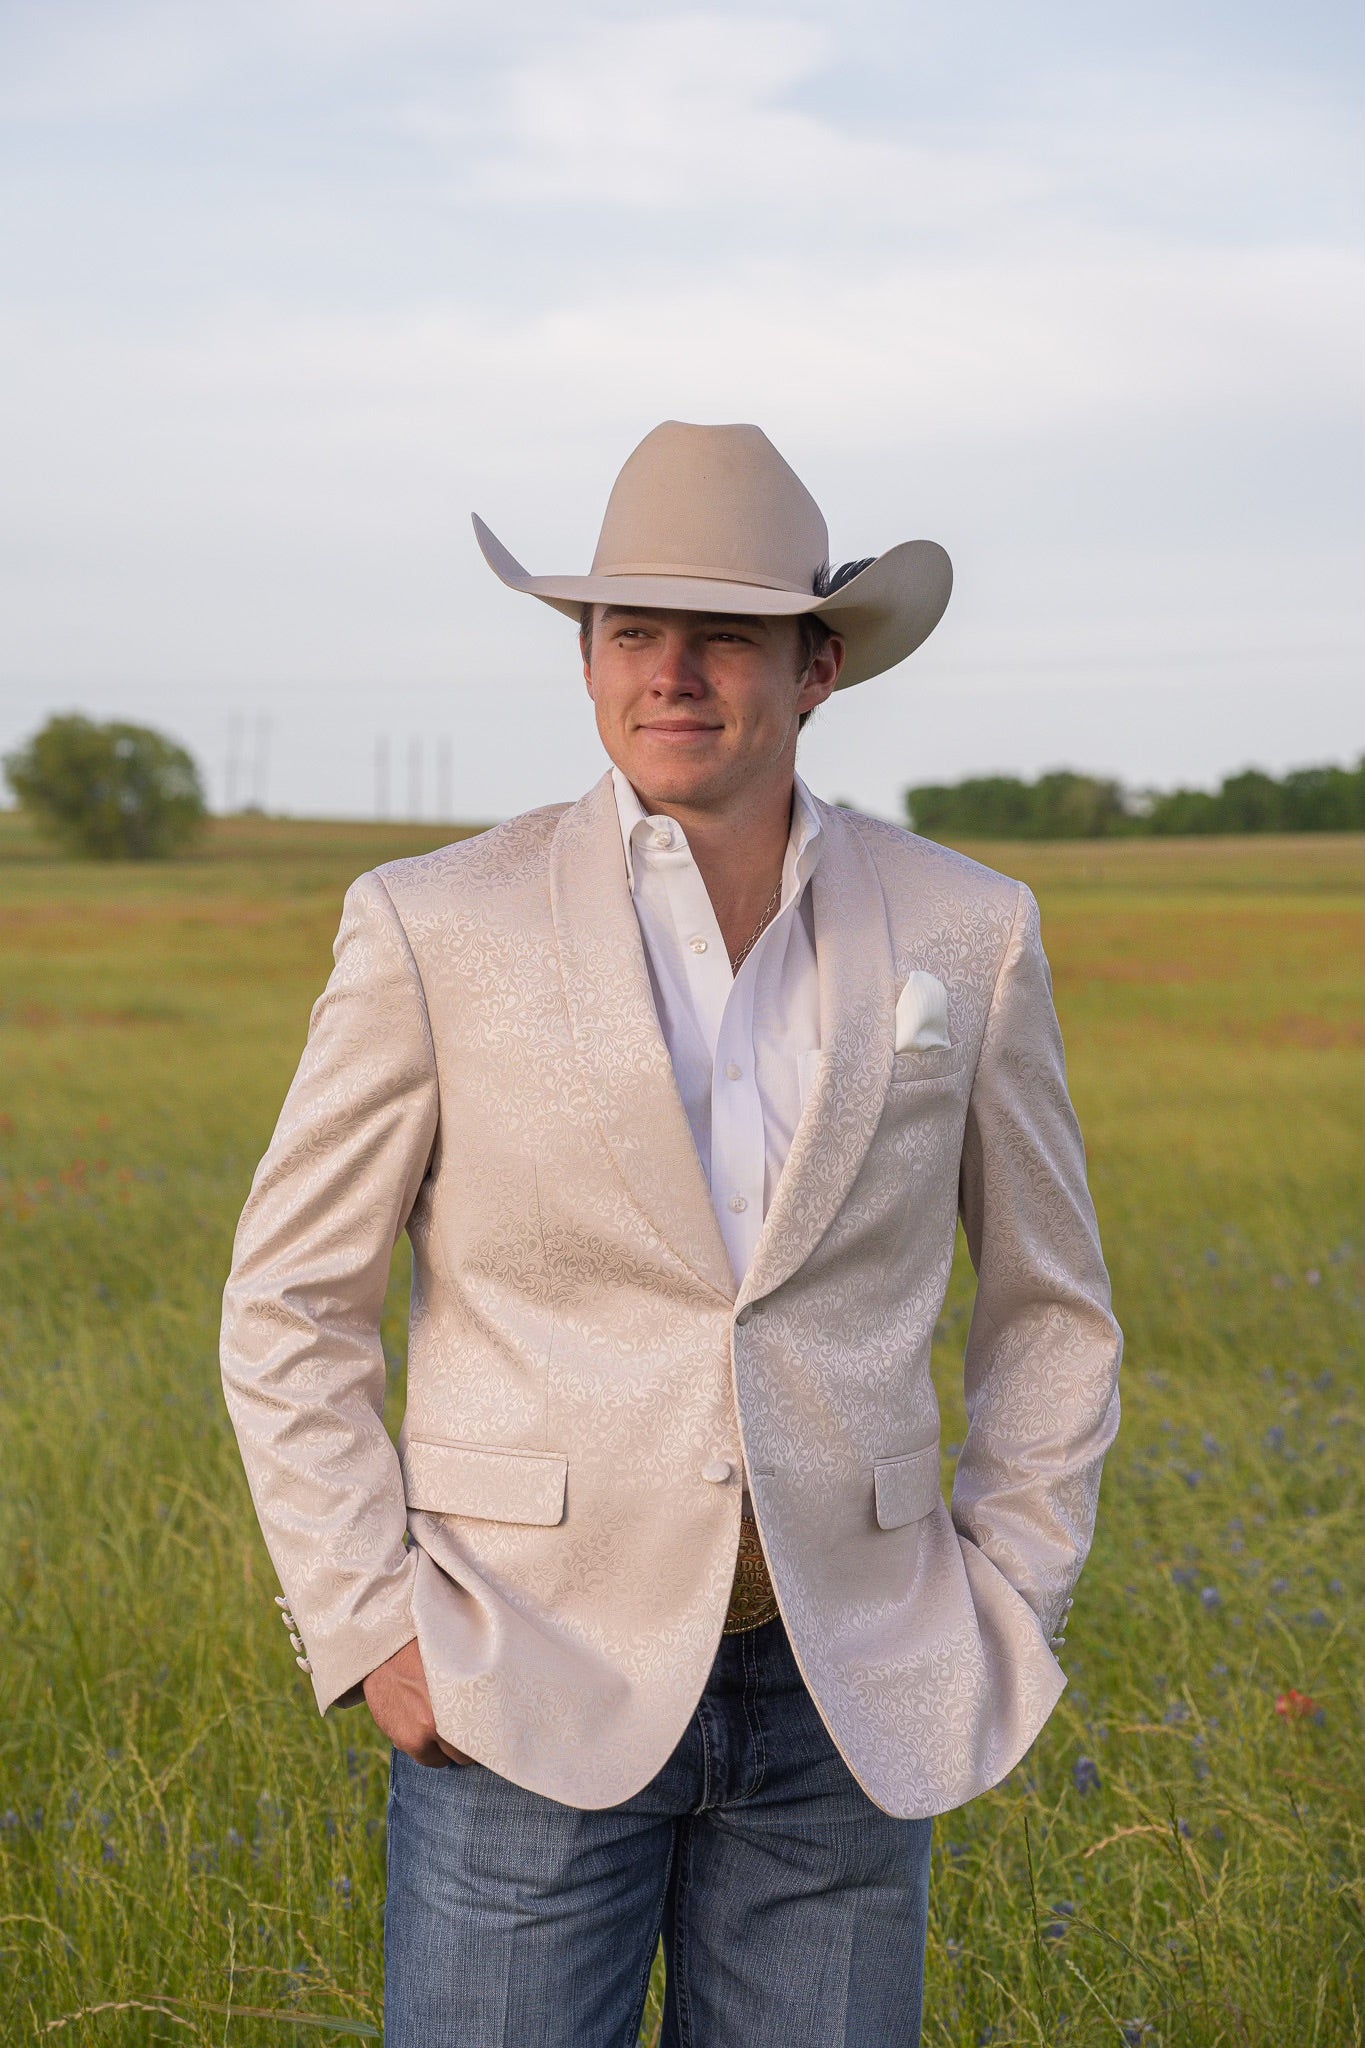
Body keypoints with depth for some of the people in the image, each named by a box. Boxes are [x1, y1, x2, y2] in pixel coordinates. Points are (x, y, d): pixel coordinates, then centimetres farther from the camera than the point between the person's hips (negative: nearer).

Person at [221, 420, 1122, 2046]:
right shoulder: (435, 928, -5)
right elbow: (291, 1309, 1)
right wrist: (370, 1634, -6)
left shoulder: (965, 933, 1)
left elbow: (1049, 1305, 12)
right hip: (532, 1690, -2)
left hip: (841, 1696, 2)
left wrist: (1006, 1617, 5)